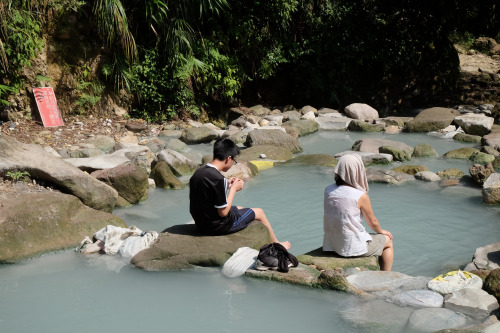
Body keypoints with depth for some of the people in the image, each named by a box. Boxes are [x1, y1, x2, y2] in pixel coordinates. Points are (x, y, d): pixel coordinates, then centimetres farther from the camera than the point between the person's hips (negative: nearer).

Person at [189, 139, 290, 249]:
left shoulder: (198, 172, -2)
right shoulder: (217, 178, -29)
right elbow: (223, 212, -23)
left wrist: (227, 185, 7)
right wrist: (233, 188, -12)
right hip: (218, 226, -9)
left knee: (240, 209, 33)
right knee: (259, 212, 13)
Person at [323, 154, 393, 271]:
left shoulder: (328, 190, -4)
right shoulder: (361, 196, -21)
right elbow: (373, 222, -4)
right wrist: (381, 231, 14)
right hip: (353, 246, -7)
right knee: (388, 241, 20)